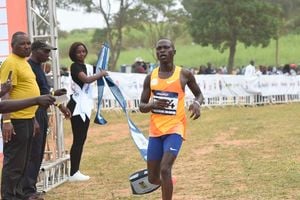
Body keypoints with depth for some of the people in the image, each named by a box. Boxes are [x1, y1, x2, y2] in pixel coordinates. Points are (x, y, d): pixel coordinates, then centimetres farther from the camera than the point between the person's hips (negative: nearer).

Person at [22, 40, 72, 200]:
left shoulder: (39, 66, 16)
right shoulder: (29, 67, -15)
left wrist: (60, 106, 20)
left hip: (42, 113, 10)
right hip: (33, 113, -10)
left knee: (38, 152, 12)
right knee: (33, 153, -9)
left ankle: (31, 187, 17)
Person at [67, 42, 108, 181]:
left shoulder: (88, 67, 15)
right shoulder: (75, 66, -11)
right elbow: (86, 79, -25)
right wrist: (101, 74, -13)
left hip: (85, 105, 9)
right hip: (77, 105, -9)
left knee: (82, 139, 11)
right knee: (78, 139, -9)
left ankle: (76, 171, 15)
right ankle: (73, 174, -7)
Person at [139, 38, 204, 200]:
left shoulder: (184, 74, -2)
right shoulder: (150, 77, 4)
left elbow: (199, 93, 13)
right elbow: (142, 106, 9)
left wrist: (197, 103, -11)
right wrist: (153, 104, -14)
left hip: (175, 128, -3)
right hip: (155, 130, 4)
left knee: (165, 169, -22)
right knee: (153, 178, 8)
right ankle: (167, 184, 44)